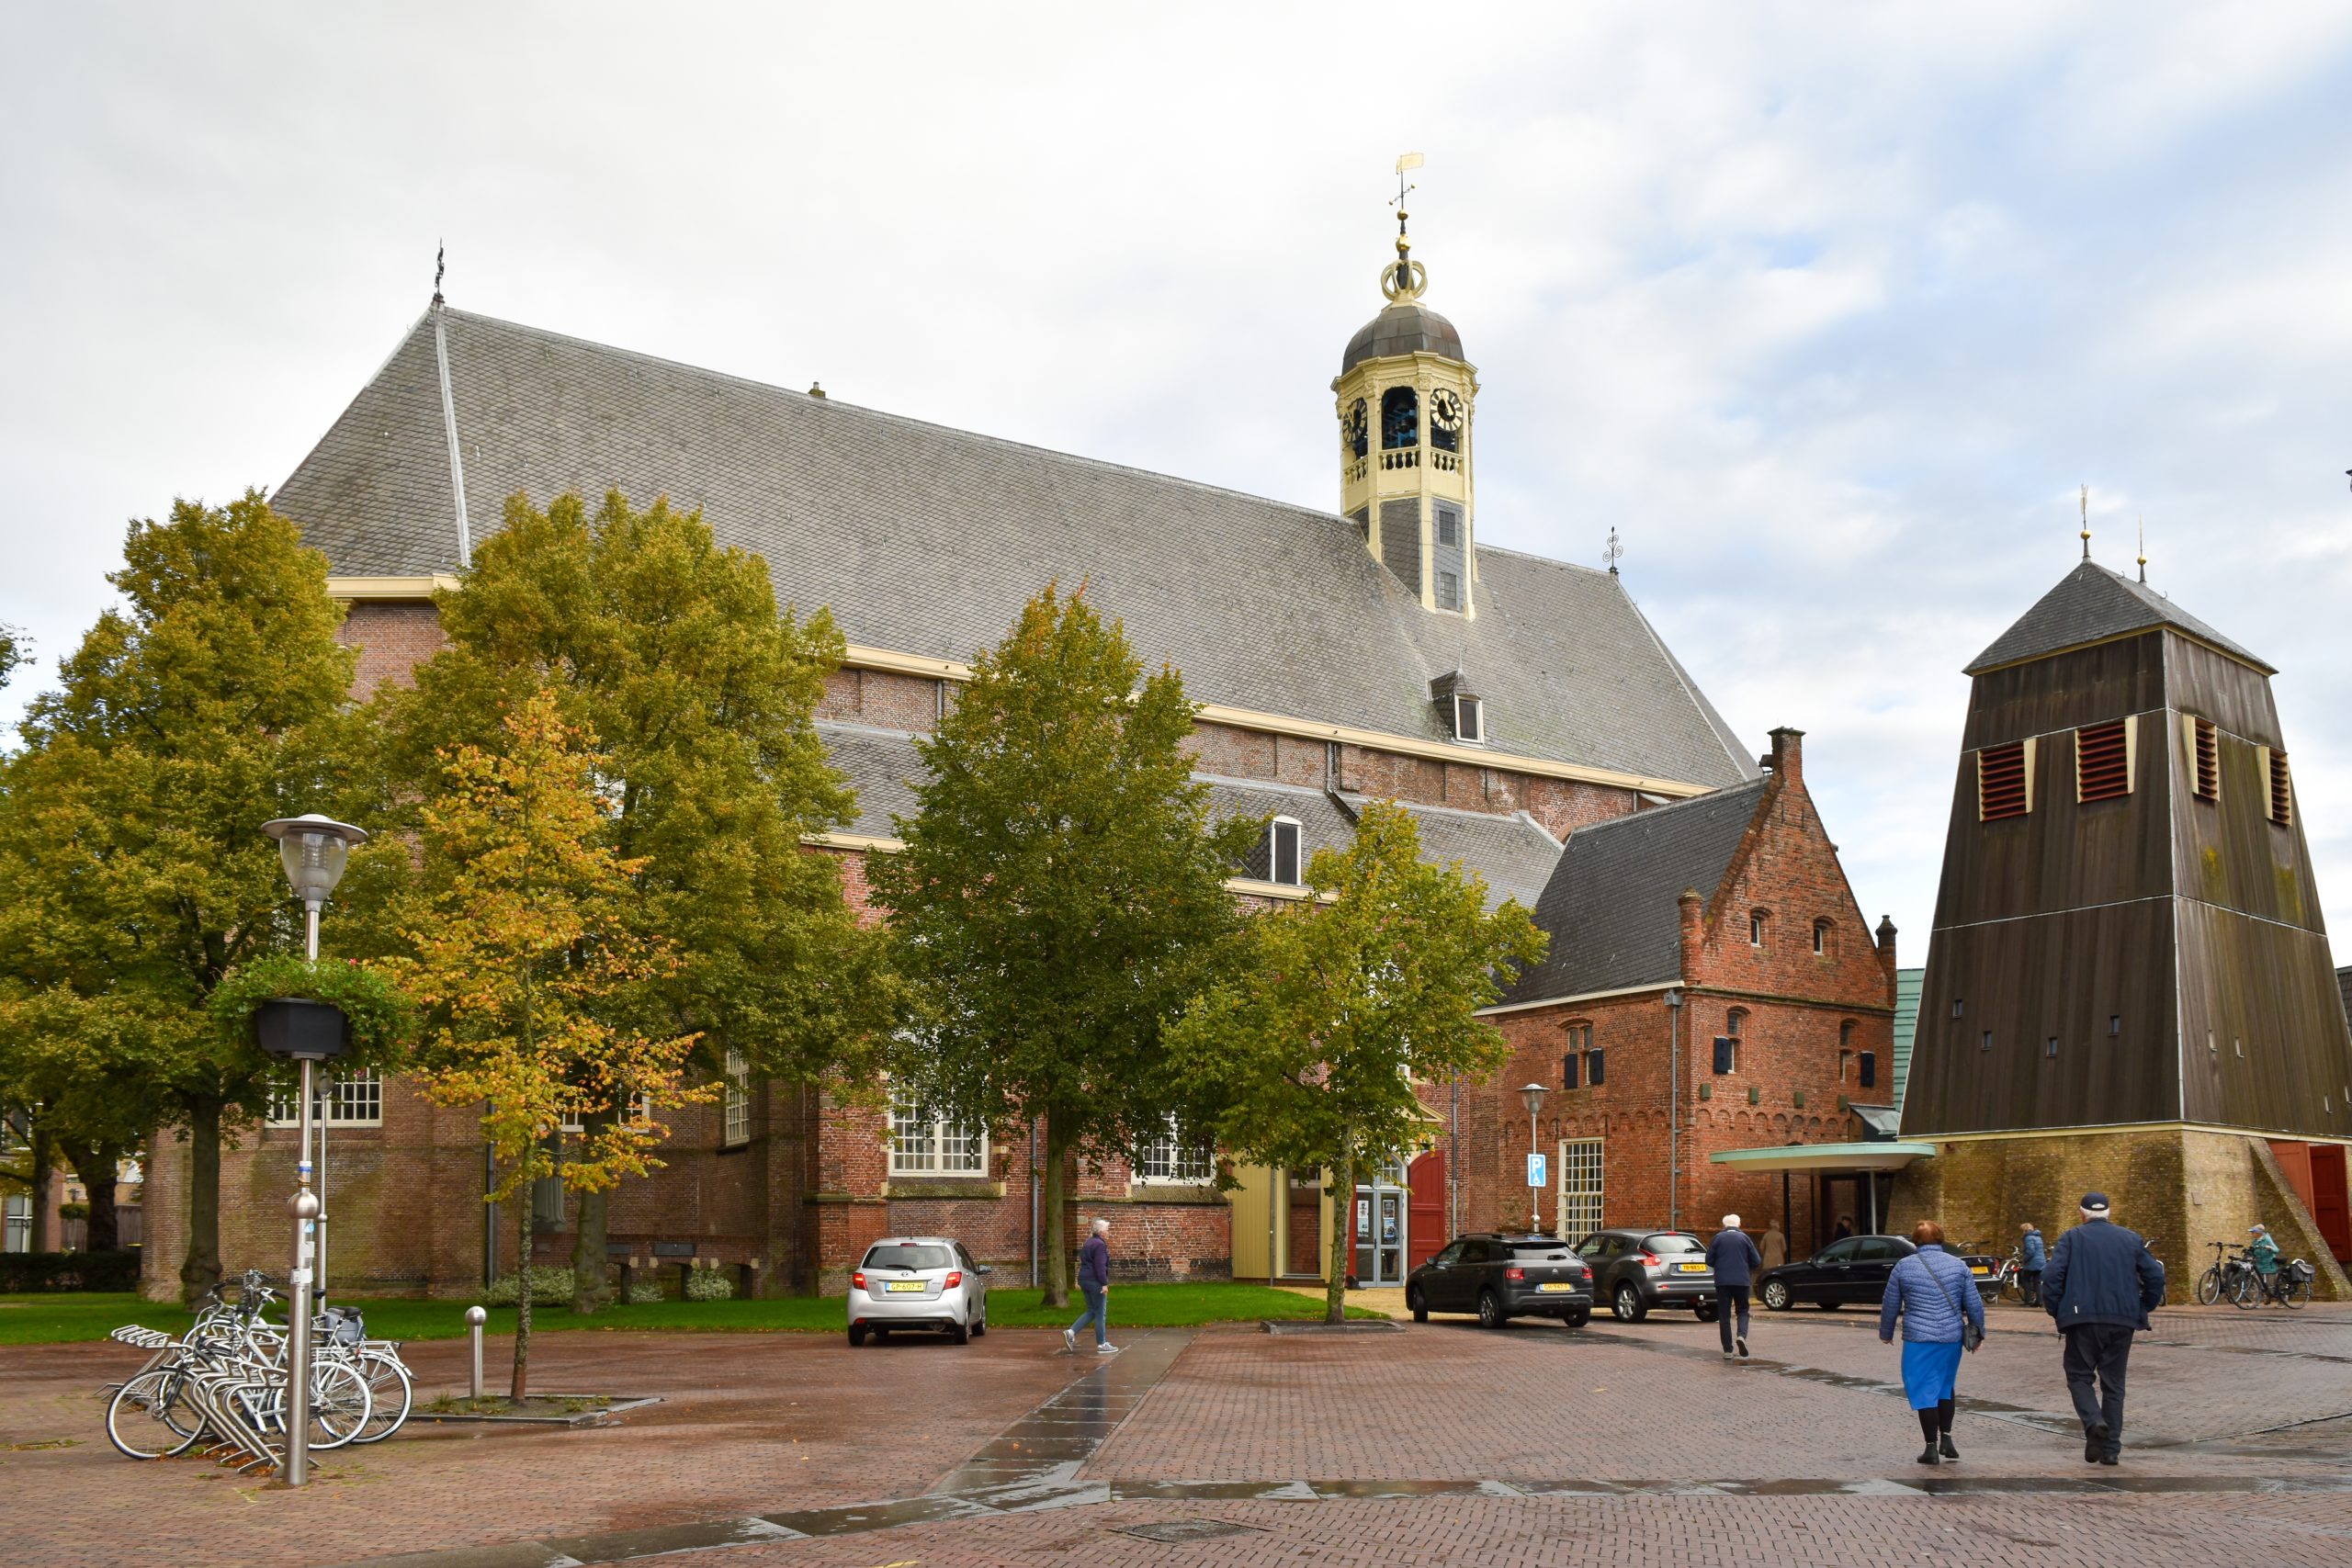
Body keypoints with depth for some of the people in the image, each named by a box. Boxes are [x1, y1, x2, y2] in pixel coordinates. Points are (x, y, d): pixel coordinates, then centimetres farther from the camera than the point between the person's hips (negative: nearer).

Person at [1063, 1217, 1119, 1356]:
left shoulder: (1088, 1243, 16)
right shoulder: (1100, 1245, -14)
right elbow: (1100, 1266, -20)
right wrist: (1104, 1284, -20)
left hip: (1085, 1280, 9)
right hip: (1095, 1282, -9)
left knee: (1091, 1311, 16)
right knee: (1101, 1313, -1)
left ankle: (1071, 1332, 3)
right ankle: (1102, 1344, 4)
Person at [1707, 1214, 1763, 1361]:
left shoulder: (1718, 1238, 1)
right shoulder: (1744, 1237, 2)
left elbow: (1709, 1260, 1)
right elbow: (1757, 1261, 3)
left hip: (1722, 1281, 0)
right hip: (1742, 1281, 0)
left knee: (1724, 1315, 6)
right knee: (1743, 1310, 13)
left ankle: (1727, 1350, 3)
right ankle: (1742, 1336, -15)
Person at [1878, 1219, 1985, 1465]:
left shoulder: (1903, 1267, 0)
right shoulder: (1958, 1266, 3)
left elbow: (1890, 1305, 6)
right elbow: (1974, 1304, 4)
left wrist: (1886, 1333, 20)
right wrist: (1977, 1334, 17)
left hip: (1918, 1339, -3)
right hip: (1952, 1338, 3)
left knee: (1925, 1392, 2)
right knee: (1946, 1387, 21)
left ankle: (1931, 1448, 2)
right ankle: (1946, 1439, 17)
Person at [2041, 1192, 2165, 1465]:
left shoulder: (2071, 1238, 3)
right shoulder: (2130, 1239, 11)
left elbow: (2052, 1276, -9)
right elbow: (2155, 1276, 6)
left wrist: (2055, 1311, 2)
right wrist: (2142, 1310, 16)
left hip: (2082, 1320, -3)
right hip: (2122, 1321, 3)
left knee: (2079, 1376, 9)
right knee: (2113, 1383, 10)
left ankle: (2094, 1422, -18)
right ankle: (2111, 1449, 9)